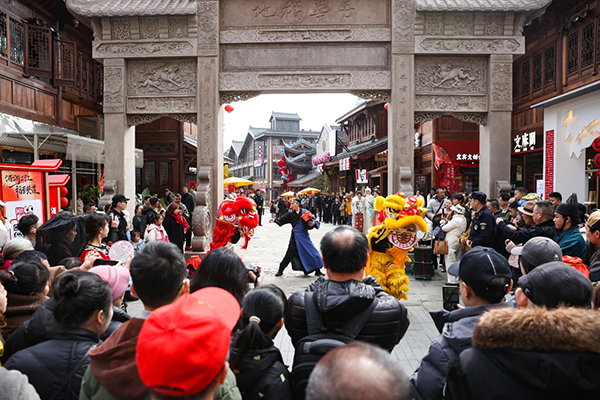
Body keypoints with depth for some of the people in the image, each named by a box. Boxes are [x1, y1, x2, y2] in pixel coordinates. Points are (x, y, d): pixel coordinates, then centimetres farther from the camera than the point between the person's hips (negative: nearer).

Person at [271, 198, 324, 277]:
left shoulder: (305, 212, 1)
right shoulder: (290, 214, 0)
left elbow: (314, 220, 3)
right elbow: (282, 219, -9)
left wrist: (313, 223, -19)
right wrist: (275, 220, -25)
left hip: (305, 235, 2)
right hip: (296, 237, -1)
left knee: (313, 253, 4)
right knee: (290, 254, -4)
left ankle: (317, 271, 21)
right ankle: (280, 270, 10)